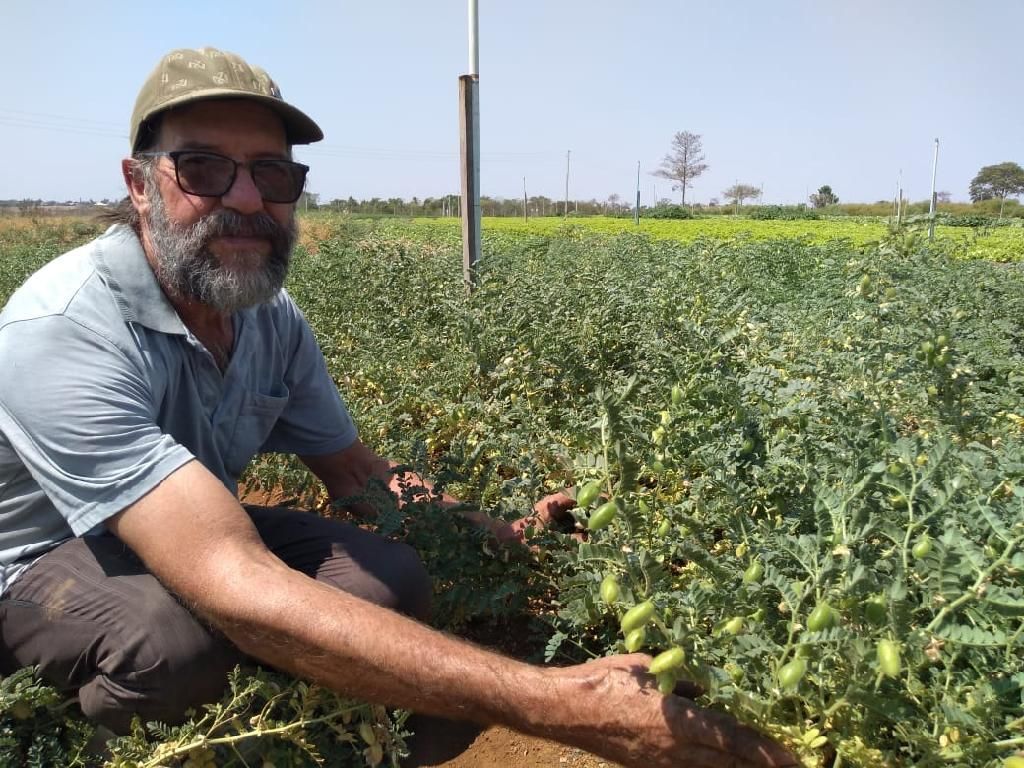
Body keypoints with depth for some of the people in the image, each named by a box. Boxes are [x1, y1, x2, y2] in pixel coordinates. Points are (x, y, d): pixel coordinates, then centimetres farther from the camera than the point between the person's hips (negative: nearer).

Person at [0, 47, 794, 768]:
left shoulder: (273, 317, -12)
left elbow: (357, 472, -1)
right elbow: (236, 587, -47)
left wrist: (508, 534, -18)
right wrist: (550, 702, -52)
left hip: (186, 529, 5)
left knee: (393, 577, -20)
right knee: (187, 633, -38)